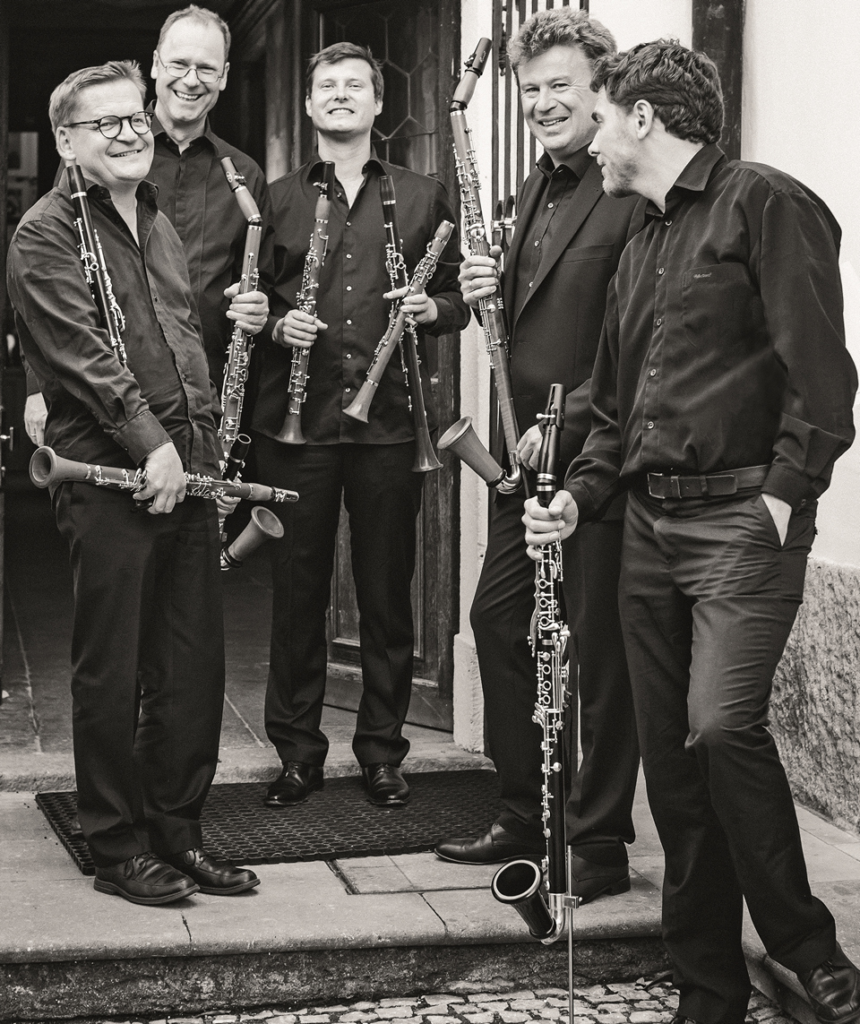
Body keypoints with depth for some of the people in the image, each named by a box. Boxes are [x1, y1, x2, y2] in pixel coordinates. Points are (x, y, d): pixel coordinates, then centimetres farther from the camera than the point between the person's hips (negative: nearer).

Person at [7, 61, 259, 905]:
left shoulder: (157, 225, 20)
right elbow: (82, 352, -15)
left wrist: (204, 440, 17)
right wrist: (149, 440, -20)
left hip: (184, 470, 7)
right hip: (106, 476, -7)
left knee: (193, 663, 10)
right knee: (110, 669, 1)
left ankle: (178, 832, 21)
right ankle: (117, 850, 11)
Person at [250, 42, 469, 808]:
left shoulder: (422, 197, 10)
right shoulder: (276, 200, 9)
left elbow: (458, 298, 12)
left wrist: (434, 308, -9)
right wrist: (275, 324, -9)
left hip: (389, 421, 0)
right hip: (297, 421, 0)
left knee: (387, 592, 5)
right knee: (297, 589, 5)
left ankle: (382, 751, 17)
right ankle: (297, 752, 16)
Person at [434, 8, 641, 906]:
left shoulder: (634, 194, -14)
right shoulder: (535, 190, 15)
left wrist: (567, 421, -19)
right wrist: (488, 294, 2)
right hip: (530, 452, 9)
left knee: (599, 650, 0)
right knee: (497, 620, 14)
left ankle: (600, 845, 12)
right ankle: (525, 815, 27)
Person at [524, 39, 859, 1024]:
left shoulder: (763, 203, -4)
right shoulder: (640, 248, 21)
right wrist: (579, 497, 11)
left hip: (742, 514, -8)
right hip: (651, 524, 8)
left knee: (721, 723, -23)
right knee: (669, 755, 6)